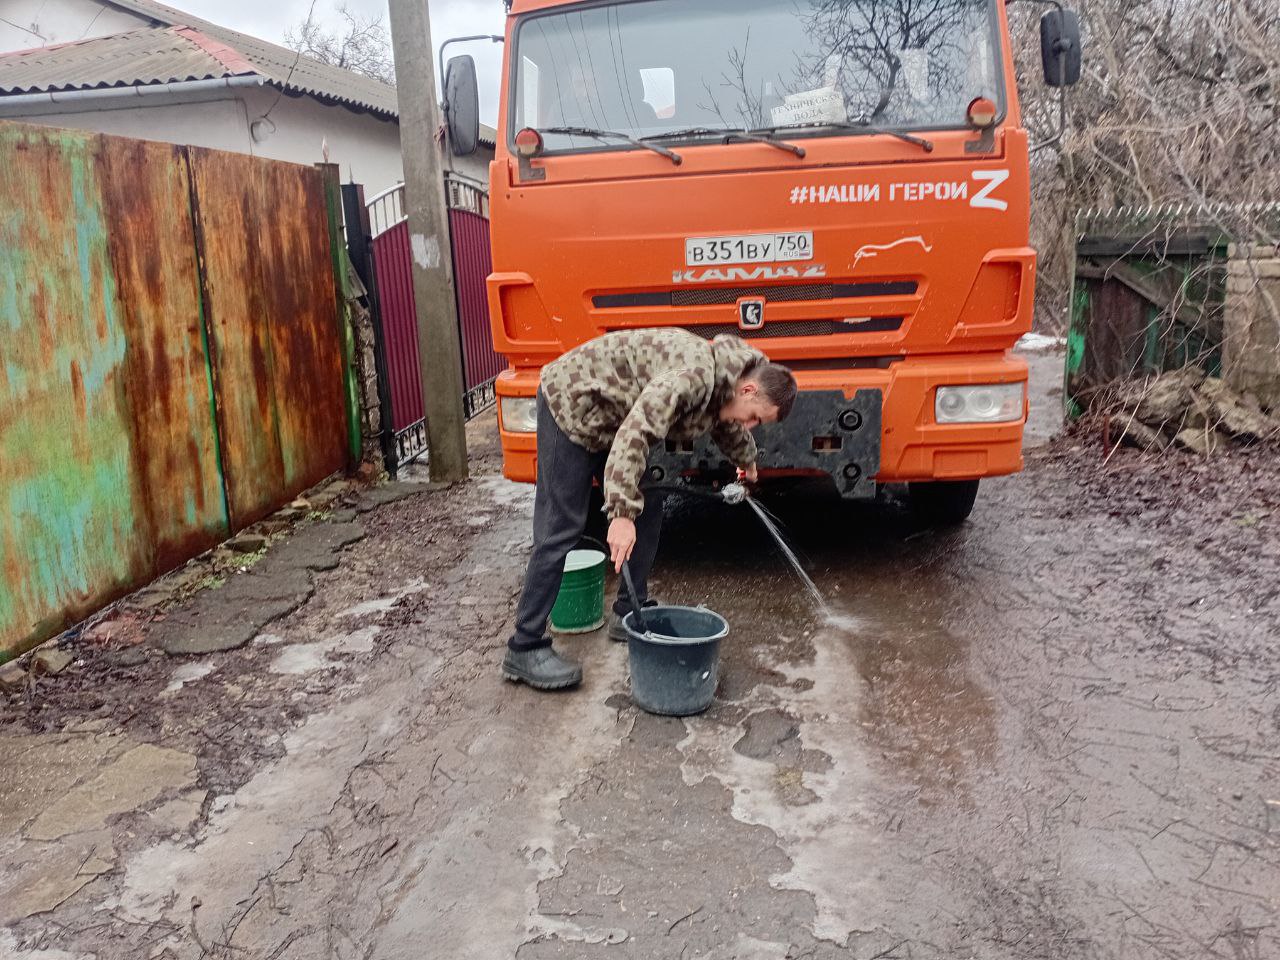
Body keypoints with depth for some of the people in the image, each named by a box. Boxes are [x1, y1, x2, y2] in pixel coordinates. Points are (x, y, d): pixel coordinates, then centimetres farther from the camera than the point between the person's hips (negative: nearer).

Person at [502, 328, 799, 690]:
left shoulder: (724, 382, 2)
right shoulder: (695, 374, -30)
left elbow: (728, 426, 27)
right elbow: (634, 435, -38)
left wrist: (746, 461, 46)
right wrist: (622, 513, -41)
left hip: (606, 419, 10)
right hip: (572, 402, -10)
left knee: (648, 504, 8)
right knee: (561, 528, -12)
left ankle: (629, 614, 19)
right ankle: (525, 649, -8)